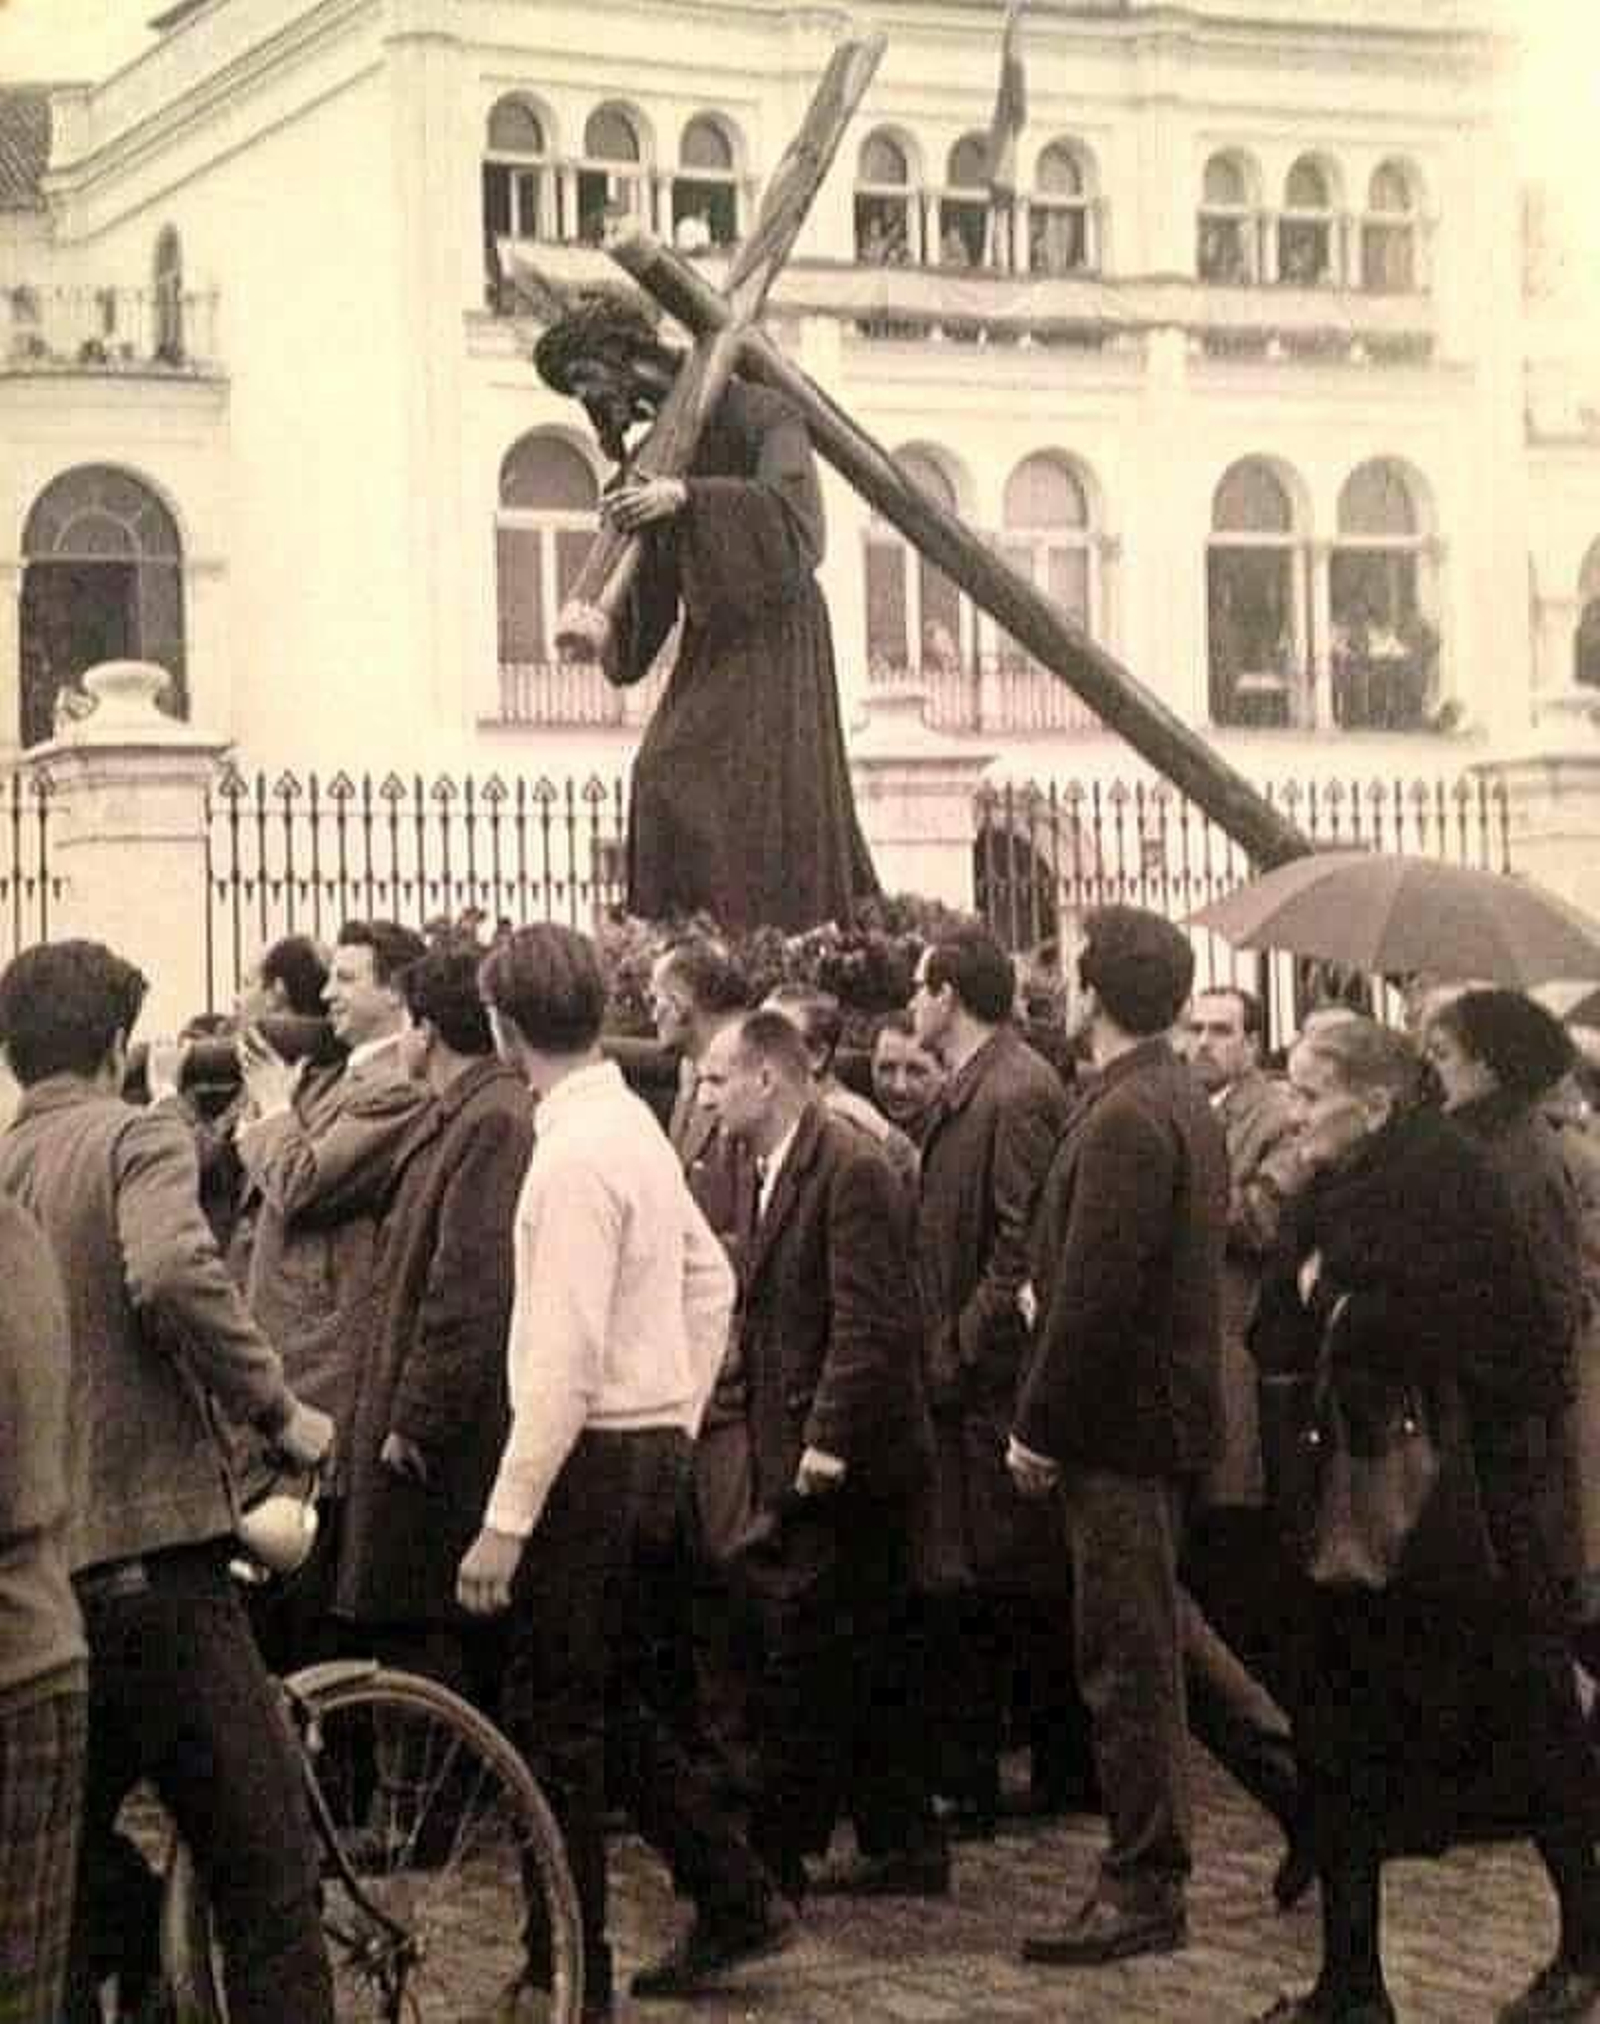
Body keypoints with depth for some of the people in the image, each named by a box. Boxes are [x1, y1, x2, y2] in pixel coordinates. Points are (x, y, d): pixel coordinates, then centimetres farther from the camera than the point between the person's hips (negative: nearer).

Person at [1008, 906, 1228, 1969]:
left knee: (1130, 1656, -5)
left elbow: (1096, 1293, -22)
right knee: (1144, 1650, 16)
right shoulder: (1183, 1101, 12)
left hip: (1121, 1421, -10)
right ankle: (1151, 1868, 24)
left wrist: (1041, 1429, -16)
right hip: (1165, 1411, 10)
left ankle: (1145, 1890, 0)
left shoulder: (1125, 1117, -19)